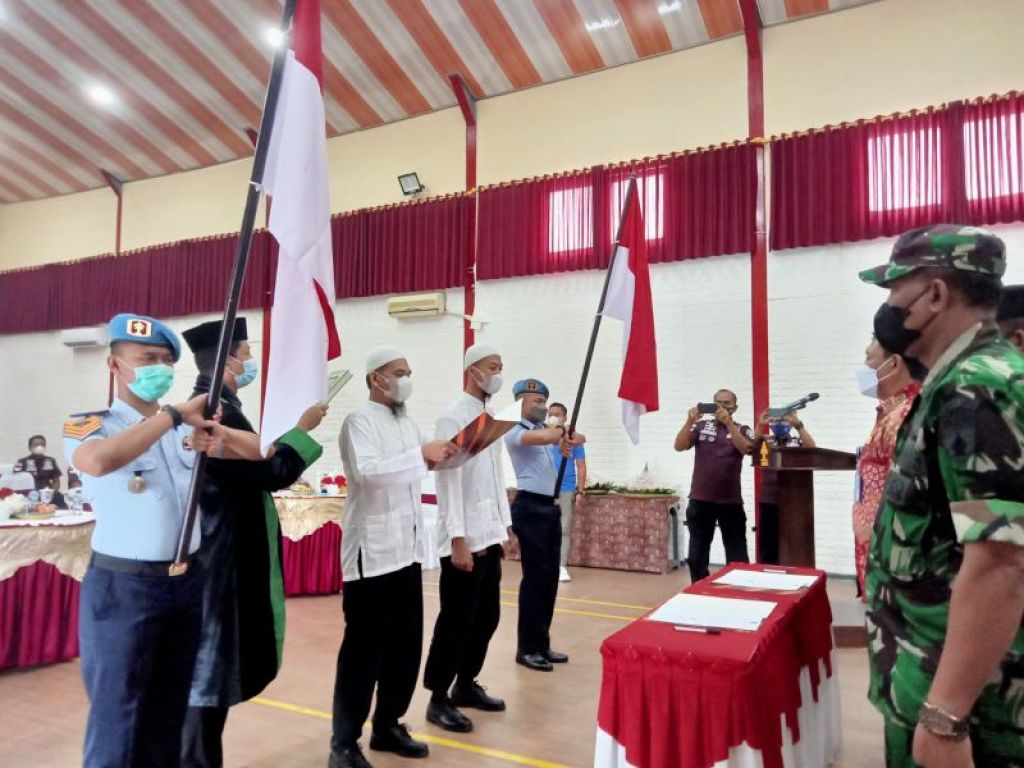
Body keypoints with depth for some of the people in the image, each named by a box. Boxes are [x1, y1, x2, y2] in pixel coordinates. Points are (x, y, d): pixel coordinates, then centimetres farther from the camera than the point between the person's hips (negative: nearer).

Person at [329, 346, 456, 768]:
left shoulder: (407, 423, 16)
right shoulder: (359, 421, -9)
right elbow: (367, 472, -24)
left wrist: (442, 456, 6)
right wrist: (421, 453, -24)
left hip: (407, 549, 8)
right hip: (373, 552, -7)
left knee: (406, 645, 13)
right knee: (364, 649, 1)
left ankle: (387, 726, 28)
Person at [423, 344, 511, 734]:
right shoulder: (453, 417, -11)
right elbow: (449, 481, -17)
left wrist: (506, 527, 15)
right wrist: (458, 540, -20)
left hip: (490, 536, 8)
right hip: (464, 539, -8)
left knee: (486, 617, 14)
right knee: (456, 621, 0)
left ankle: (466, 684, 29)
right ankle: (438, 698, 14)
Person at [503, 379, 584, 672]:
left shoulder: (546, 429, 16)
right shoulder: (514, 431, -7)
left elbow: (580, 438, 11)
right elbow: (542, 437, -27)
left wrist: (567, 439, -11)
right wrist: (564, 432, -7)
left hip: (551, 507, 8)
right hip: (530, 508, -8)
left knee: (550, 578, 10)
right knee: (535, 578, -5)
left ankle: (542, 643, 21)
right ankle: (527, 648, 6)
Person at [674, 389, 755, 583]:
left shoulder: (742, 430, 5)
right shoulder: (701, 426, 6)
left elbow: (746, 449, -16)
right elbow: (679, 446, -6)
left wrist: (728, 423, -24)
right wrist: (690, 421, -20)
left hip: (731, 501, 0)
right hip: (700, 500, 1)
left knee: (737, 556, 7)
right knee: (697, 555, 8)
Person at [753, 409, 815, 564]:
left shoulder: (797, 441, 7)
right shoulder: (765, 441, 7)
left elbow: (812, 447, -12)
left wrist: (797, 424, -19)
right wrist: (760, 425, -19)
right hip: (769, 501, 0)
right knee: (768, 547, 6)